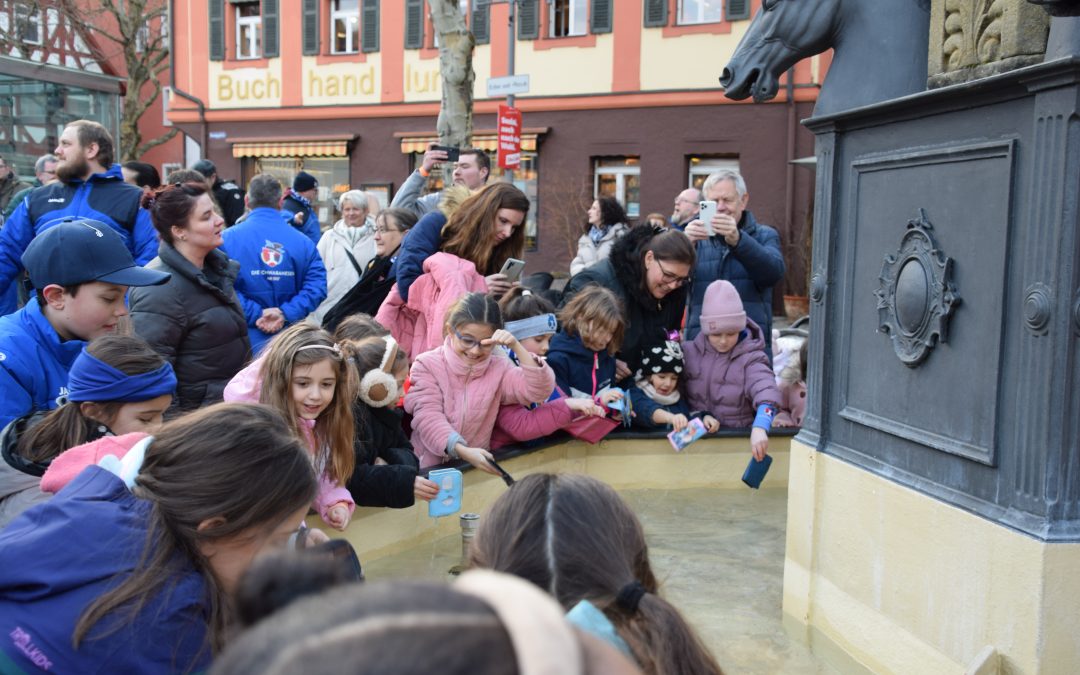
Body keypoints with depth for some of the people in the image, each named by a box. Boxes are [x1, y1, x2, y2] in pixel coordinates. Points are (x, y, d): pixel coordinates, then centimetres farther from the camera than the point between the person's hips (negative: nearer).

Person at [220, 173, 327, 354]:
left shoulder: (227, 239, -4)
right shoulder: (303, 242, 2)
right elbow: (316, 286, -7)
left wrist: (255, 314, -13)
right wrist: (286, 313, -12)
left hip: (246, 341, -2)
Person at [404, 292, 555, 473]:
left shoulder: (498, 368, 8)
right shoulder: (427, 364, 0)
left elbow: (540, 390, -4)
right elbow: (429, 417, -13)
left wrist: (516, 346, -12)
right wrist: (462, 450, -29)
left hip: (477, 467, 2)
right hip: (429, 469, -2)